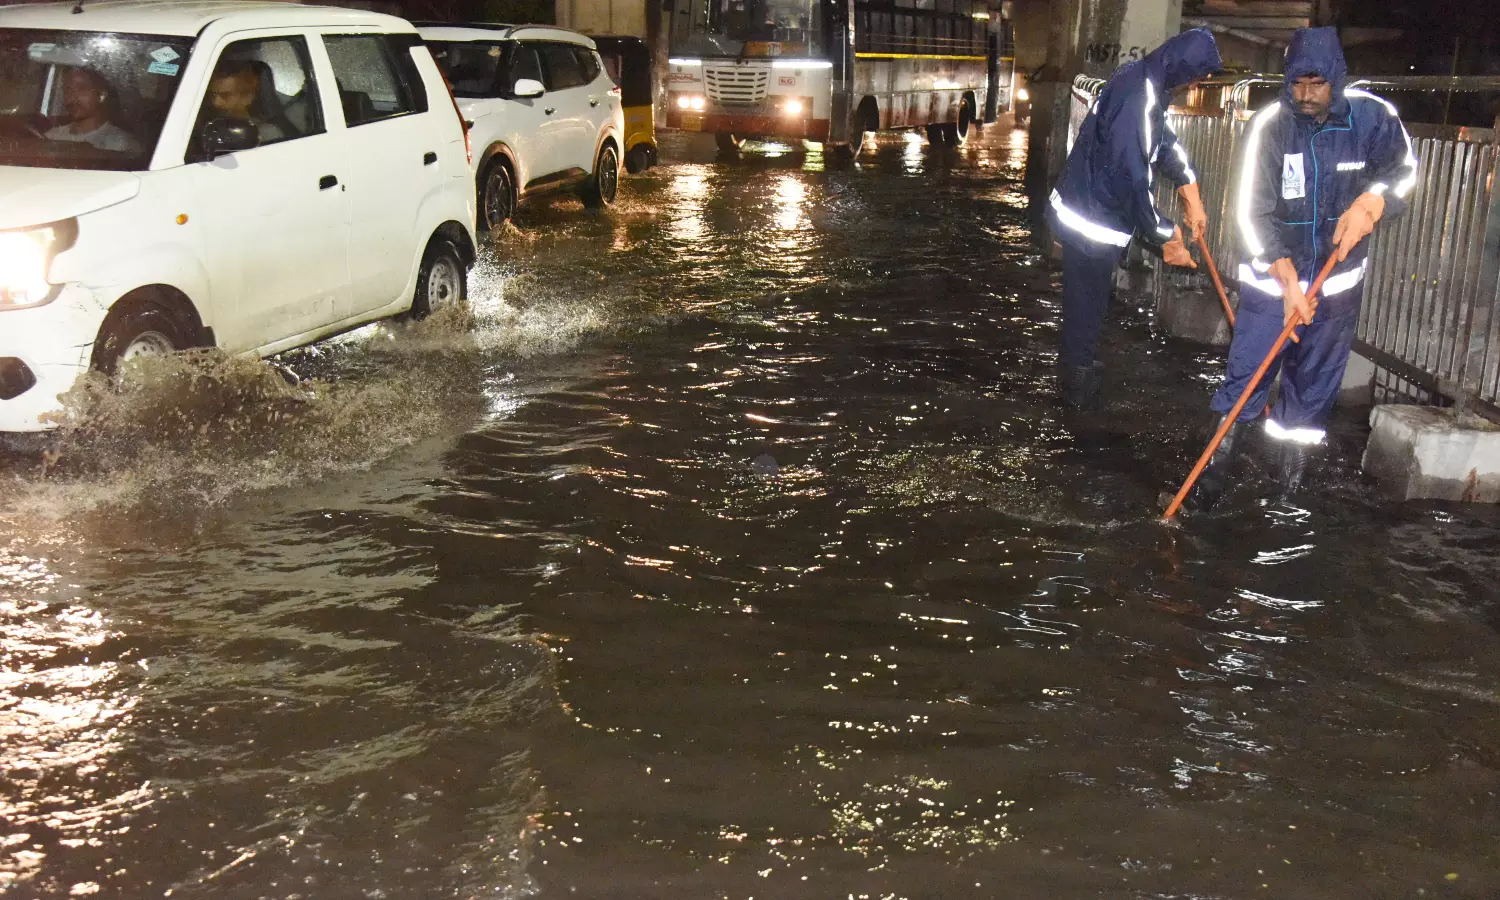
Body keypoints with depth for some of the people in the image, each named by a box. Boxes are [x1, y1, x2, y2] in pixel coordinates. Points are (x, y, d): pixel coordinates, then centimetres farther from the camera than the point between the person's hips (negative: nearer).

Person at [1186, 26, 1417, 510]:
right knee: (1245, 378, -4)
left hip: (1337, 282, 2)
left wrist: (1369, 205, -19)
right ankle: (1214, 475, 6)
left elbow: (1403, 167, 4)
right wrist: (1287, 279, -23)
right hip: (1270, 279, -2)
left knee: (1314, 388, 10)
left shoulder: (1371, 116, -9)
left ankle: (1291, 482, 24)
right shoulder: (1269, 125, -13)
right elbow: (1254, 212, -14)